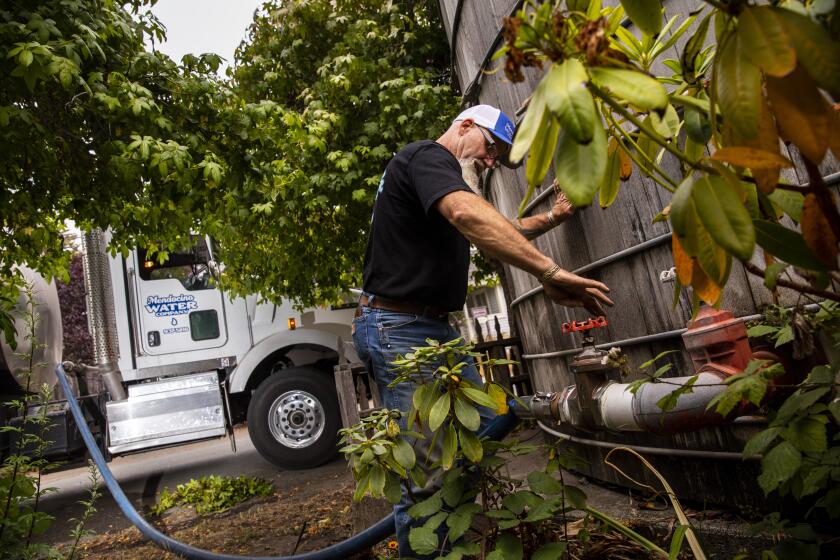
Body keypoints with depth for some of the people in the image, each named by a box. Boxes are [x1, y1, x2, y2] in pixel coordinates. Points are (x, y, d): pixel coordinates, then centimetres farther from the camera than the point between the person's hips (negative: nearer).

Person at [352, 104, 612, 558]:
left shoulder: (441, 174, 22)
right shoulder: (427, 155, -10)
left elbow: (498, 230, 32)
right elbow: (468, 215, -32)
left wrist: (553, 217, 25)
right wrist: (548, 271, -36)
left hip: (434, 328, 11)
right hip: (398, 328, -10)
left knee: (484, 427, 9)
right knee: (426, 470, -10)